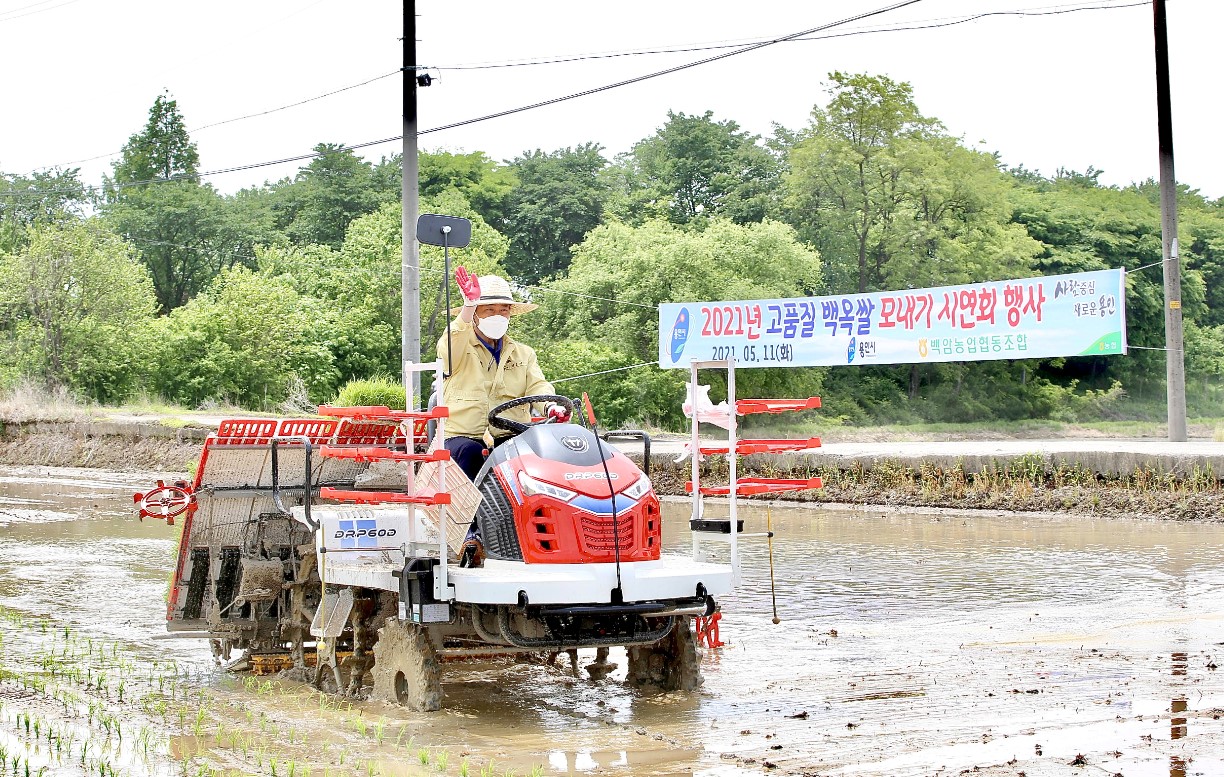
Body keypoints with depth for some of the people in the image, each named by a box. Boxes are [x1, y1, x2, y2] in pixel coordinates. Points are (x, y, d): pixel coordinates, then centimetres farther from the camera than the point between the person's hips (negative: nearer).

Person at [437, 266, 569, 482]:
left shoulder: (523, 354, 22)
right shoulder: (459, 348, 9)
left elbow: (537, 386, 7)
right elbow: (449, 351, -16)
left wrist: (551, 407, -19)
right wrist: (469, 305, -32)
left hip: (510, 438, 2)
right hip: (462, 437, -2)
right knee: (468, 451, -36)